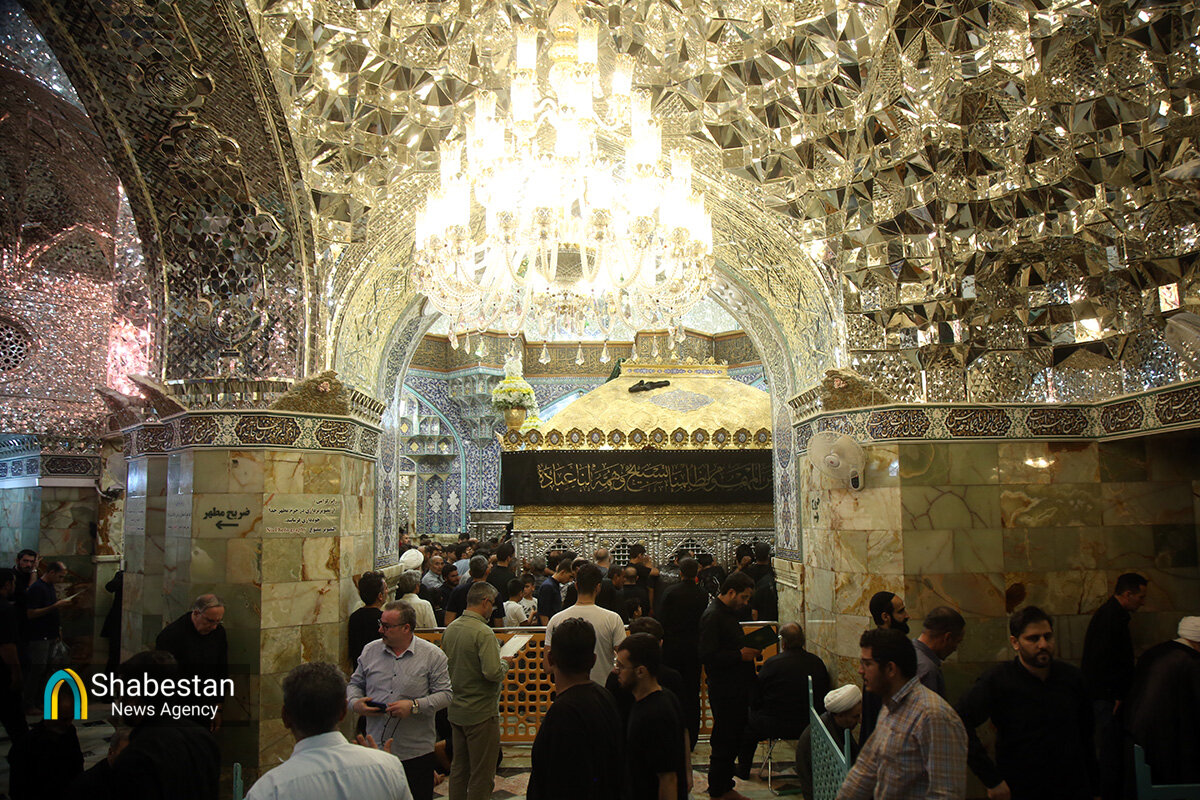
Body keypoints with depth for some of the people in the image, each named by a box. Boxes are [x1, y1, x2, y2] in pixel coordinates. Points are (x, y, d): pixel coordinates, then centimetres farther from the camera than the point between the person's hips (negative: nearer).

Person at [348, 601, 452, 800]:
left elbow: (445, 694, -6)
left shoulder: (432, 655, -4)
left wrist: (414, 706, -18)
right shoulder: (370, 651, 8)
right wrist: (355, 703, -5)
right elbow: (355, 684, 16)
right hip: (375, 748, 3)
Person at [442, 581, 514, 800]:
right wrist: (505, 664, -6)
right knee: (482, 775, 4)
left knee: (458, 768, 19)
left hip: (456, 710, 8)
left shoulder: (450, 628, 4)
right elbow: (492, 672, -27)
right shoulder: (483, 632, -21)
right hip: (481, 712, -8)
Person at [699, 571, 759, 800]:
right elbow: (707, 656, -24)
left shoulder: (728, 612, 15)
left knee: (732, 739, 15)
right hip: (724, 691, -10)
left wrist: (748, 650, 7)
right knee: (725, 741, 0)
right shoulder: (713, 616, -18)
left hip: (736, 689, 10)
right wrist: (740, 655, -20)